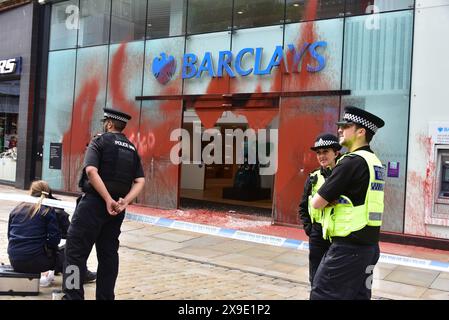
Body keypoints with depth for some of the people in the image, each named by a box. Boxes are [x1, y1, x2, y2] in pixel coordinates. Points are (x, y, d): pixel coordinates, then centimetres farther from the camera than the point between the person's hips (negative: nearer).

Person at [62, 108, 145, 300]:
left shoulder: (100, 141, -3)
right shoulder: (132, 149, 14)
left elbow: (91, 171, -19)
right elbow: (140, 181, 4)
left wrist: (108, 200, -18)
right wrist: (125, 201, -6)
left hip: (94, 203, -6)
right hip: (117, 208, 6)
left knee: (76, 250, -2)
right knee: (108, 253, 11)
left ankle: (73, 296, -5)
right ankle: (105, 297, 15)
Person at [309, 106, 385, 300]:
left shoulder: (352, 161, -16)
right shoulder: (375, 162, 12)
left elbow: (317, 203, -15)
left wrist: (332, 201, 5)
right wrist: (337, 200, 1)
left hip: (349, 246, -9)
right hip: (369, 245, 9)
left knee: (322, 295, -2)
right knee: (359, 296, 15)